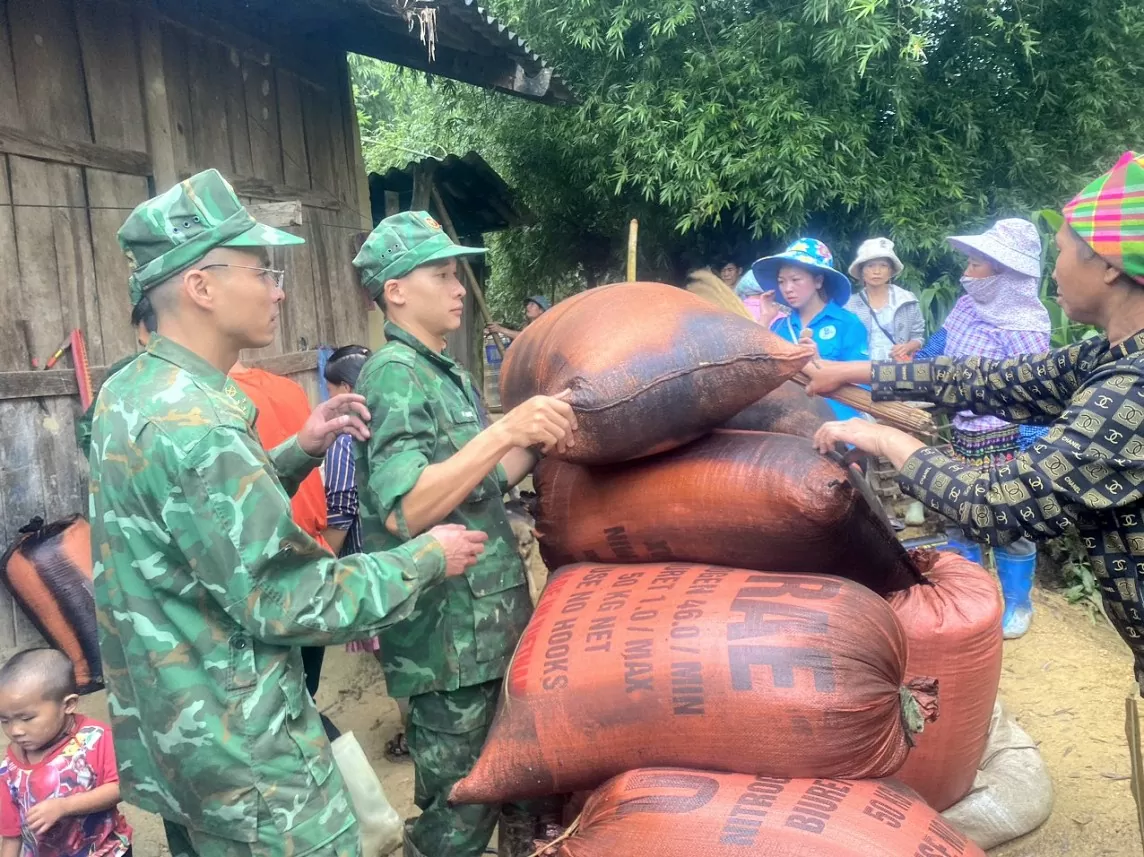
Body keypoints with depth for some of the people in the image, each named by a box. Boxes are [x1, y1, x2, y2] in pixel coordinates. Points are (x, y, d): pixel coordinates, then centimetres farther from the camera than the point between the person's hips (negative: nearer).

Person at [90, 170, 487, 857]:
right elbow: (289, 602, -24)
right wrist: (429, 559, -14)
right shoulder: (194, 425, -27)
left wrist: (299, 452, 4)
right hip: (238, 747, -9)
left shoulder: (130, 394, 3)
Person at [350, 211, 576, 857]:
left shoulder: (449, 374, 13)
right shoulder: (395, 374, -16)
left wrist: (538, 444, 1)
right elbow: (403, 511, -29)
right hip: (449, 636, -9)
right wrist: (506, 428, -34)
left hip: (492, 621, 9)